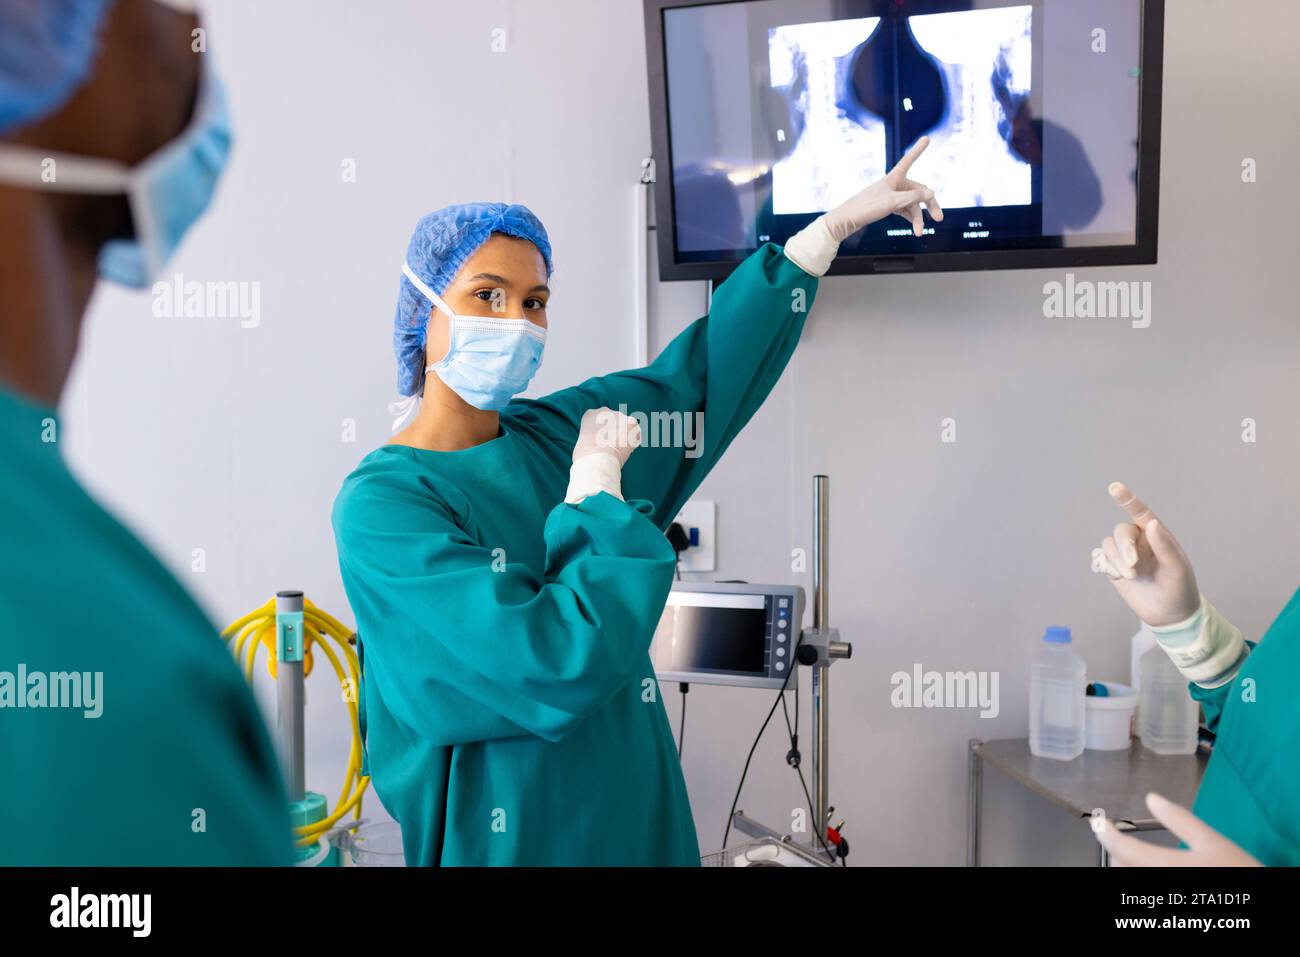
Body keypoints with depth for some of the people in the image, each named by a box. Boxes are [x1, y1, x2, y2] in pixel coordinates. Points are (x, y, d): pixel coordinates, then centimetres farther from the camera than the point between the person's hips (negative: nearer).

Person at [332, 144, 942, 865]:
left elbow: (702, 370, 8)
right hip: (507, 833, -6)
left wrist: (837, 223, 9)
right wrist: (598, 479, -17)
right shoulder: (379, 502, -19)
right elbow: (554, 671, -28)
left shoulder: (552, 433, -1)